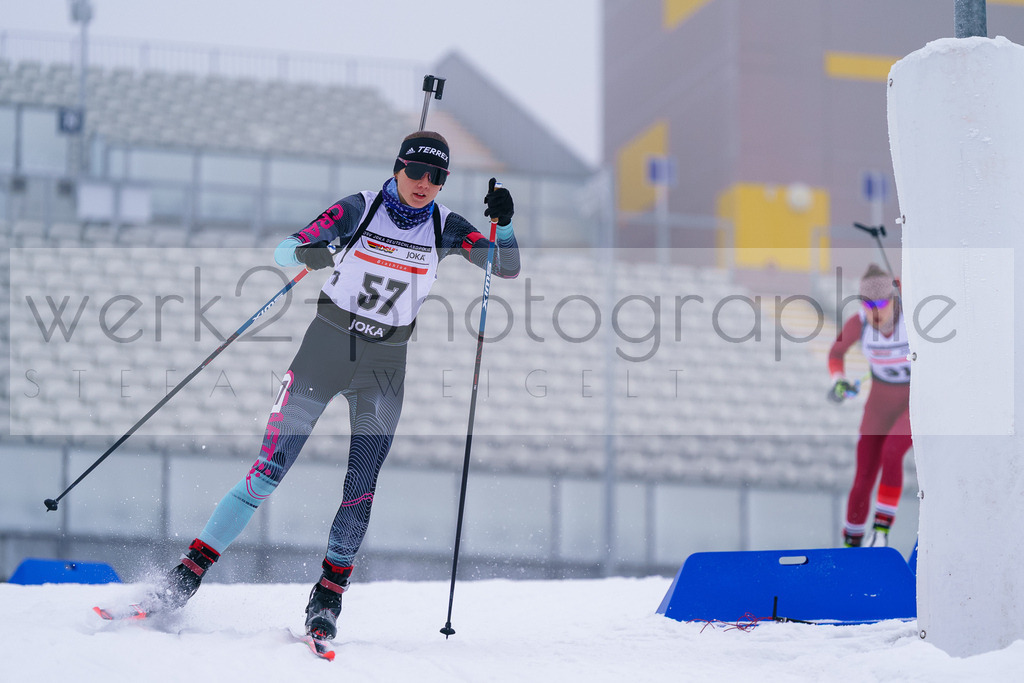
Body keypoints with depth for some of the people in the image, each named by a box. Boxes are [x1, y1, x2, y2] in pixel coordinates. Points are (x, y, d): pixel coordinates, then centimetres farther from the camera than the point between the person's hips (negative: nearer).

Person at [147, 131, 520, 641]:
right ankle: (190, 571, -5)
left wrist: (503, 223, -20)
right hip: (325, 347, -2)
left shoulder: (445, 228, -1)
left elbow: (509, 268, -2)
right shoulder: (359, 210, -6)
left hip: (384, 365, 2)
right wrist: (308, 253, -30)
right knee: (269, 470, -9)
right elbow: (284, 249, -7)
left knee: (360, 488, -7)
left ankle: (328, 596, 9)